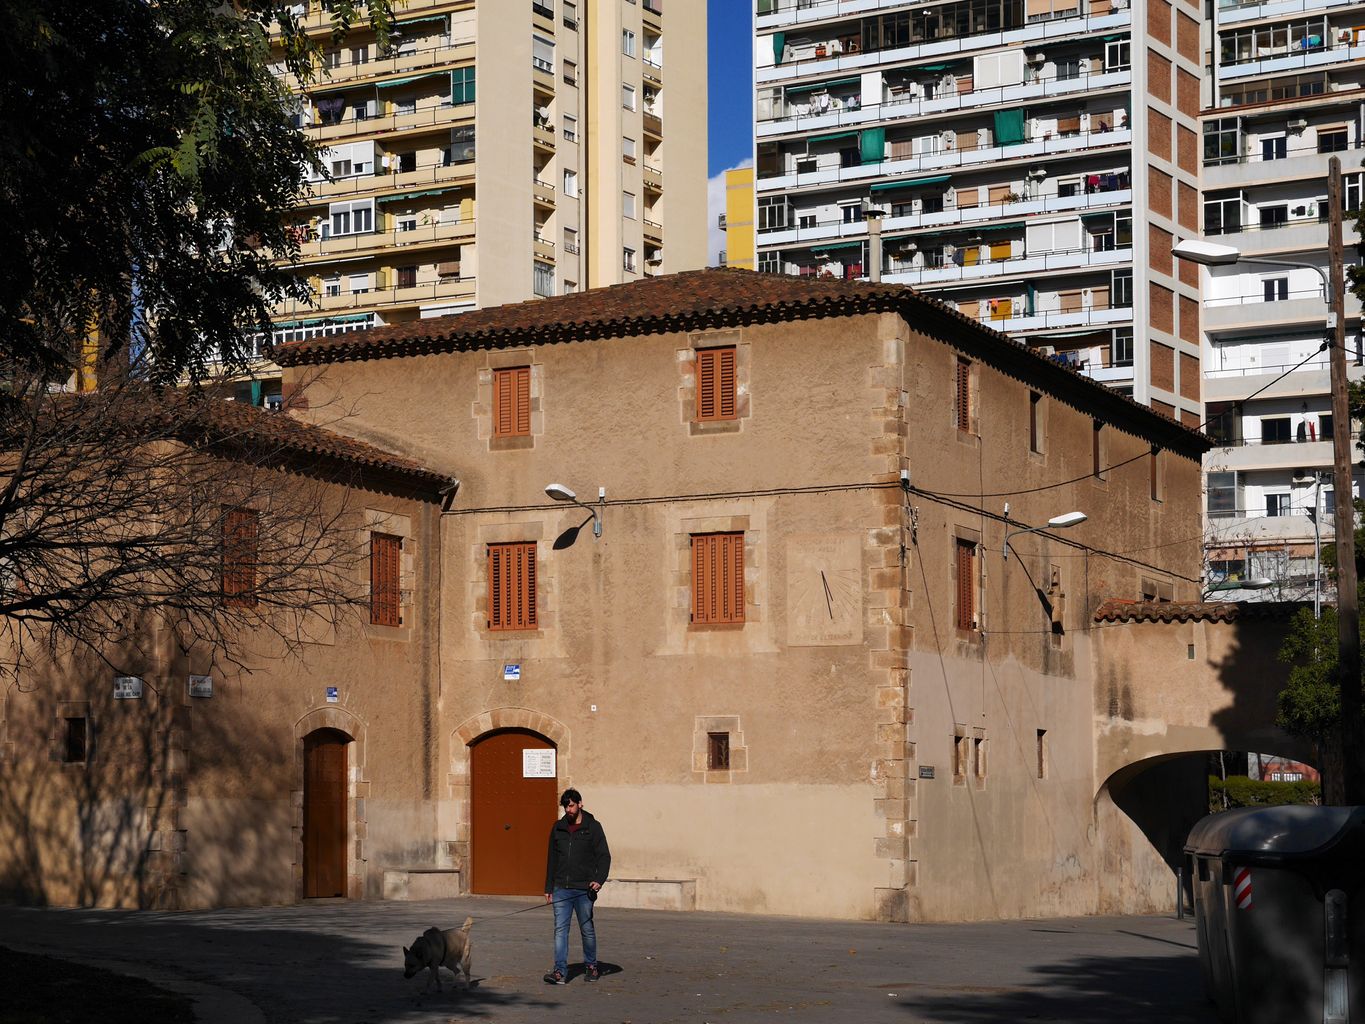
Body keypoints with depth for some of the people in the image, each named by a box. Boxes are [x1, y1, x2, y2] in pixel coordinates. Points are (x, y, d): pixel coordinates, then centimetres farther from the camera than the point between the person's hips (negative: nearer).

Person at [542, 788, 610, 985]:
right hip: (561, 889, 3)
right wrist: (548, 888, 13)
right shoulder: (558, 828, 11)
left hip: (584, 889, -3)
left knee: (587, 929, 7)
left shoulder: (592, 827, 1)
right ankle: (560, 971, -9)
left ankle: (591, 966, 24)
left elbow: (604, 856, -2)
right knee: (560, 929, -6)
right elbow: (552, 860, 16)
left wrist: (599, 879, -18)